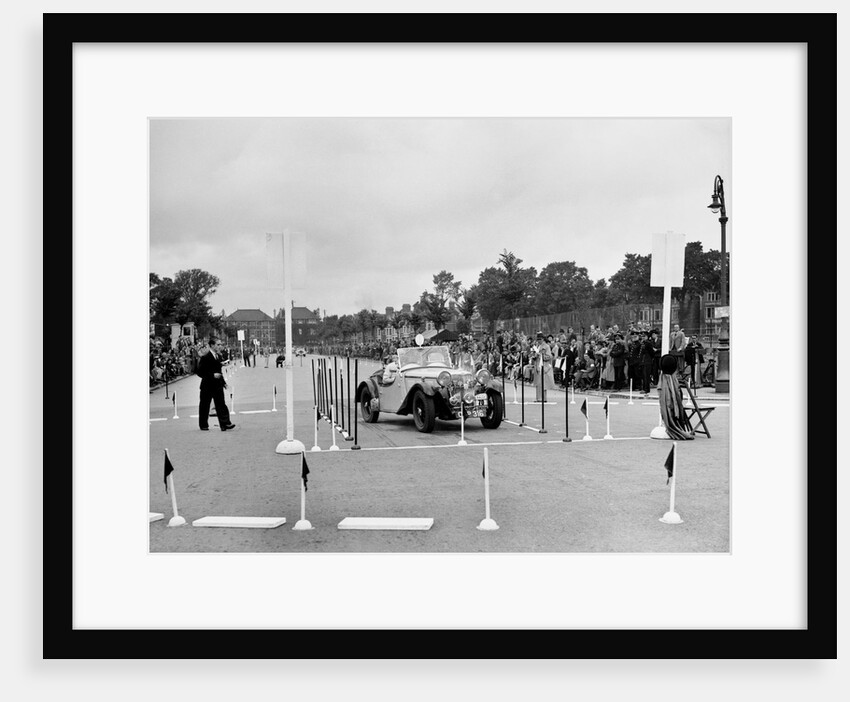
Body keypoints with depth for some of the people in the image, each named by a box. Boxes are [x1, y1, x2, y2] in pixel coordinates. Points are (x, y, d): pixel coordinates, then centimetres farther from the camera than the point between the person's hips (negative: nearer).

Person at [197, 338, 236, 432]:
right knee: (205, 406, 6)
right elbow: (200, 372, -16)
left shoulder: (218, 357, 10)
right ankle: (203, 425, 18)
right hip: (207, 386, -6)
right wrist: (213, 375, -23)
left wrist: (223, 382, 15)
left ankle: (225, 424, -6)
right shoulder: (205, 358, -13)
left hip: (218, 385, 6)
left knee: (221, 405, -2)